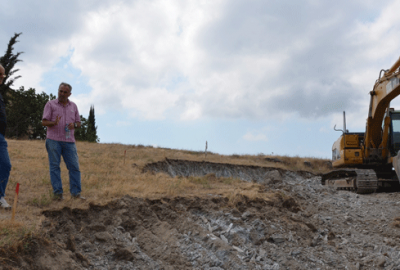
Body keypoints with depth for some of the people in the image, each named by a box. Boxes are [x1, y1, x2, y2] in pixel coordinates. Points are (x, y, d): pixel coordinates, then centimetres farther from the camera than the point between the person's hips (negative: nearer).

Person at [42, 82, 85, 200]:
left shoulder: (73, 106, 16)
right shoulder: (50, 104, 6)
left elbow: (79, 123, 19)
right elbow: (44, 122, 2)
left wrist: (74, 125, -4)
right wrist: (54, 123, -18)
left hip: (69, 141, 3)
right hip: (54, 140, -3)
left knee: (74, 167, -2)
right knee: (54, 166, -3)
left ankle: (76, 193, 2)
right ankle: (57, 192, 1)